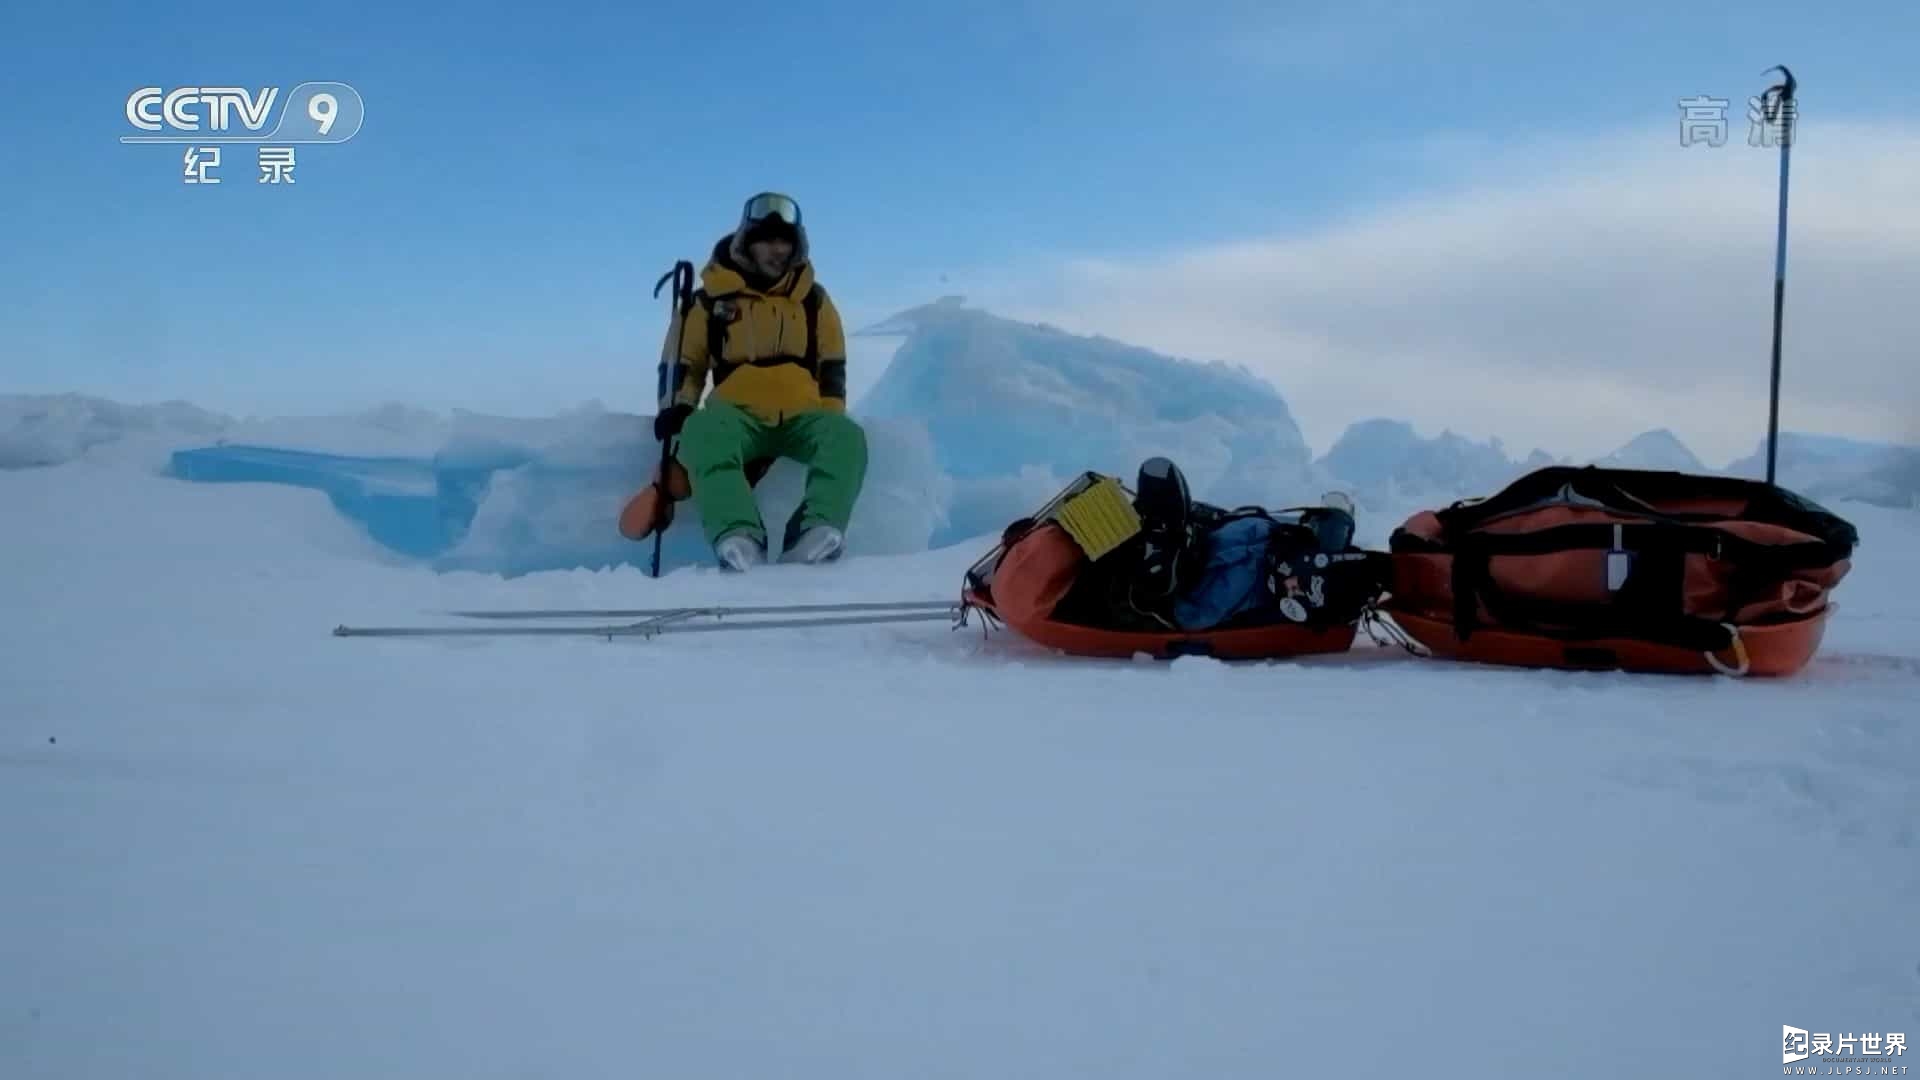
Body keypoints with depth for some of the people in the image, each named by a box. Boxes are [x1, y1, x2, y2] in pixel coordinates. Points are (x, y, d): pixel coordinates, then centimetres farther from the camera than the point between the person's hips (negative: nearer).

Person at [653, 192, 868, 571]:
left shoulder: (814, 300, 16)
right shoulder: (712, 298, 11)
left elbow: (831, 369, 19)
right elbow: (684, 362, 16)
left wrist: (831, 419, 4)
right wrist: (676, 406, -3)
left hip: (803, 416, 2)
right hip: (738, 415, -2)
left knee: (846, 437, -33)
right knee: (703, 432, -39)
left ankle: (819, 527, -53)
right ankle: (738, 535, -58)